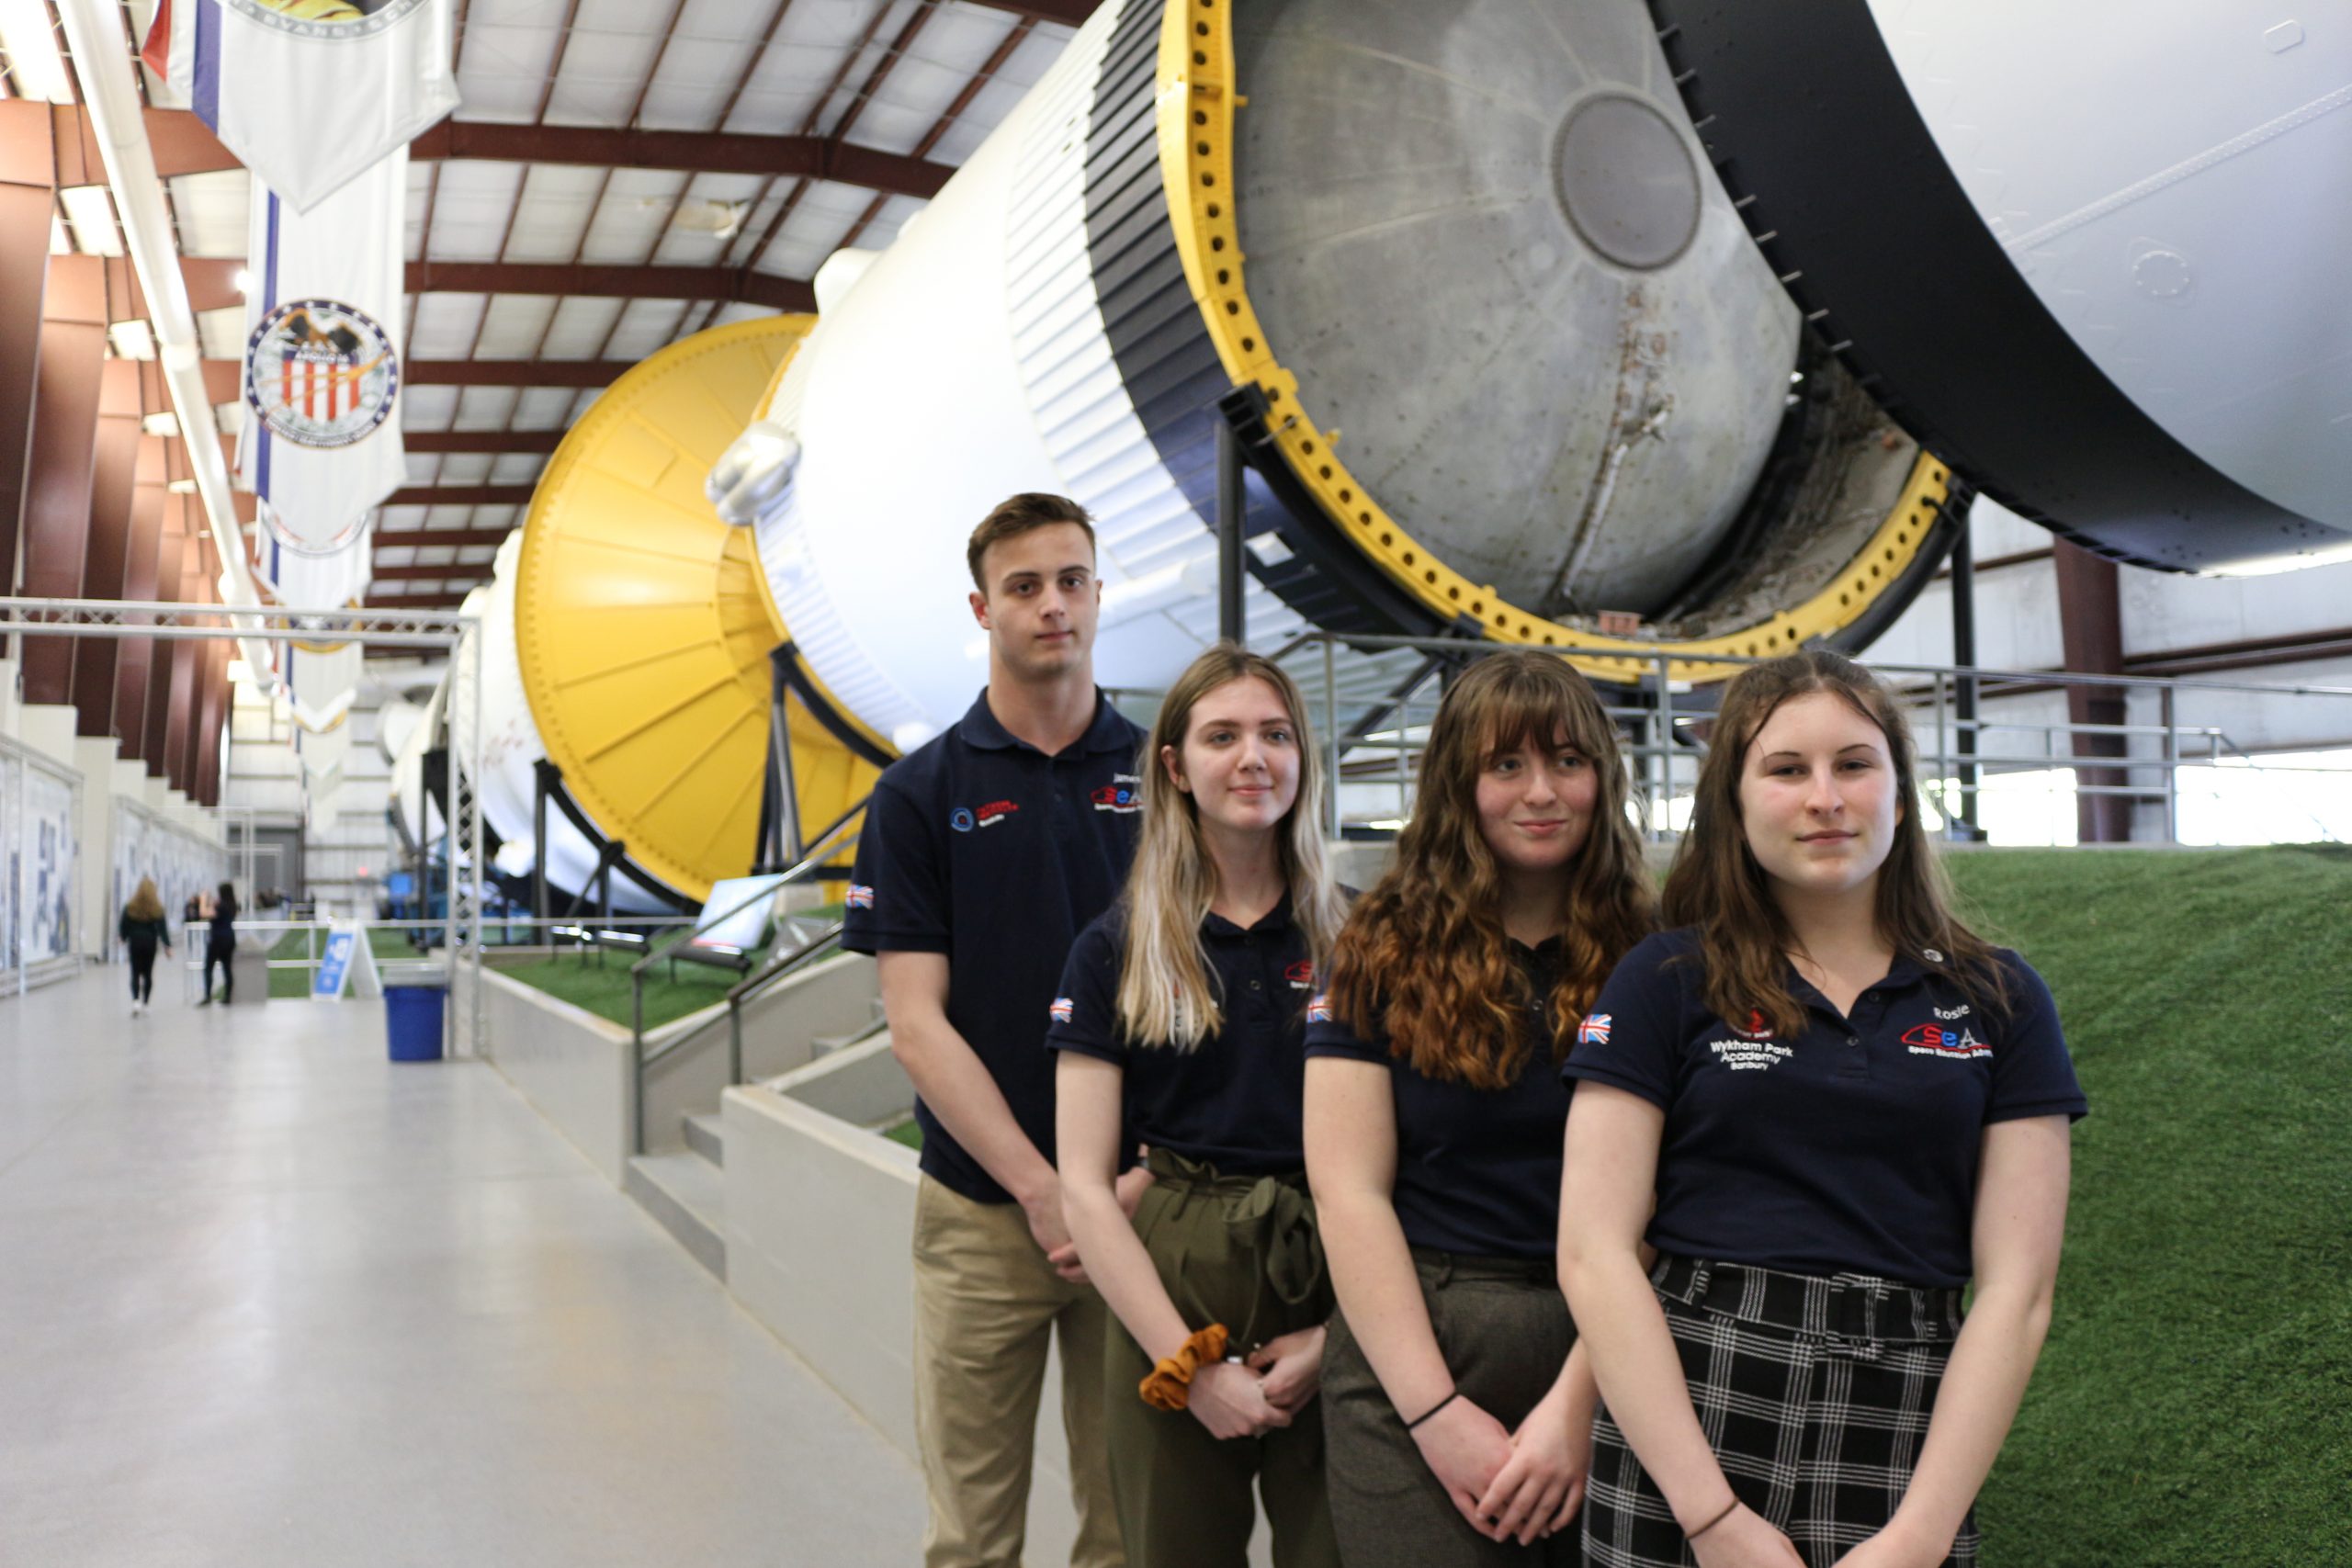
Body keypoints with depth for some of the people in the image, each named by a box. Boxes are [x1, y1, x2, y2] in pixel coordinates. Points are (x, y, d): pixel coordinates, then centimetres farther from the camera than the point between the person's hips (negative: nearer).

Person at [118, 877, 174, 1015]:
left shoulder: (130, 907, -3)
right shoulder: (157, 908, -5)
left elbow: (123, 926, 3)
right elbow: (163, 927, -9)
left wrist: (124, 939, 21)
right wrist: (167, 945, -8)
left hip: (135, 943, 0)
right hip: (150, 943, 0)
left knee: (135, 973, 1)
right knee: (148, 973, 10)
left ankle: (136, 1001, -20)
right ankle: (144, 1004, 14)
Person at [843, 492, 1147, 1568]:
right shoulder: (921, 793, 0)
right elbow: (916, 1024, -6)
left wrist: (1150, 1174, -10)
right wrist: (1043, 1192, -13)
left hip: (1146, 1205, 1)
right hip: (982, 1213, -1)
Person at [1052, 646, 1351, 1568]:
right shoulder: (1116, 952, 0)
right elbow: (1085, 1185, -3)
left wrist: (1337, 1333, -10)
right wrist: (1192, 1366, -8)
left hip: (1334, 1304, 0)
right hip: (1169, 1291, 0)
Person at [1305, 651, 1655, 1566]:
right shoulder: (1385, 952, 0)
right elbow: (1349, 1193, -6)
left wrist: (1579, 1401, -14)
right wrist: (1440, 1412, -12)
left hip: (1606, 1358, 1)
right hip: (1411, 1354, -1)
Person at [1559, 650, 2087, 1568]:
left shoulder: (1998, 1001, 4)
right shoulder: (1665, 982, -2)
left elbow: (2015, 1286, -1)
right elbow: (1595, 1254, -7)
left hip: (1908, 1433, 2)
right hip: (1682, 1412, -1)